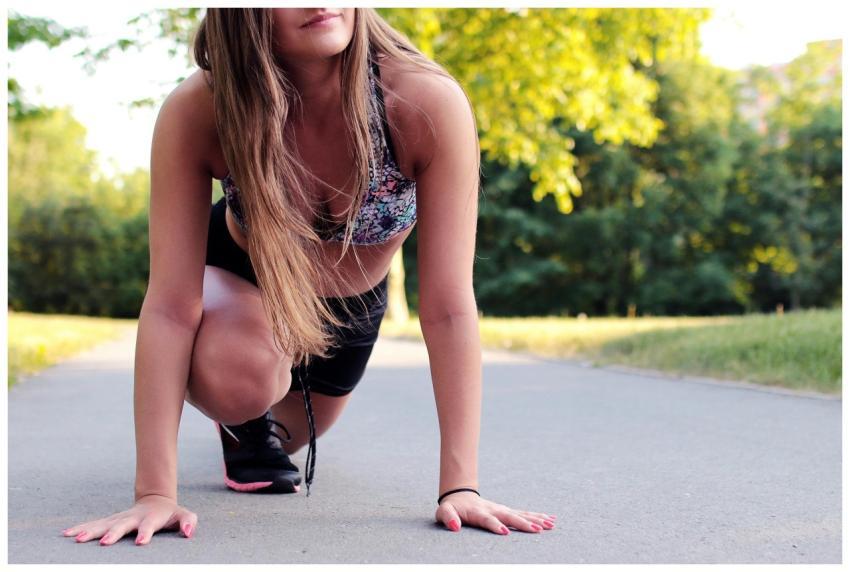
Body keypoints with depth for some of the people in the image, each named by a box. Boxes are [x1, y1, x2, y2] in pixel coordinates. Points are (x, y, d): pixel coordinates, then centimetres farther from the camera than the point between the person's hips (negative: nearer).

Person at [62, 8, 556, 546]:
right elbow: (171, 306, -35)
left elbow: (449, 309, -35)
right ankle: (244, 420, 4)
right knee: (241, 378, -36)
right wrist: (155, 493, -39)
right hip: (236, 279, -2)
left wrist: (460, 485, -37)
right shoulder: (196, 112, -37)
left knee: (283, 435, 24)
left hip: (354, 305, 2)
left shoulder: (429, 102, -37)